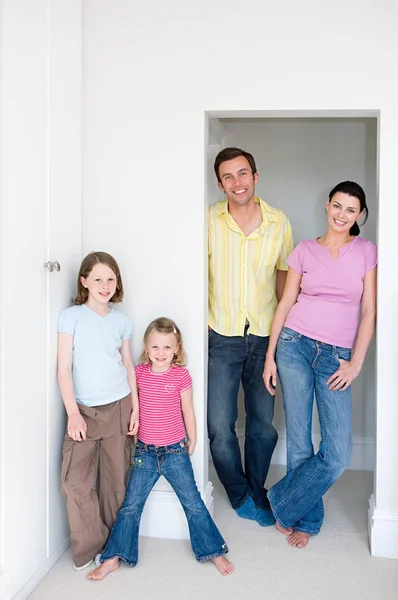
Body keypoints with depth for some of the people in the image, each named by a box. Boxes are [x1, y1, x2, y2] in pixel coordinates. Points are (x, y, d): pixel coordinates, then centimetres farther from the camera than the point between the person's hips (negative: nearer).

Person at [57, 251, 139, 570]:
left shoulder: (122, 321, 7)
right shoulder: (71, 316, -3)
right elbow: (64, 368, -5)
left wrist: (135, 408, 6)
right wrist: (73, 413, -11)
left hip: (118, 408, 2)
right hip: (84, 410, -2)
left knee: (116, 479, 7)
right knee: (75, 480, -8)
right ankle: (89, 546, 12)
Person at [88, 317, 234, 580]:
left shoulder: (181, 376, -8)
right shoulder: (138, 373, -3)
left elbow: (187, 411, 1)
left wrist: (192, 443, 8)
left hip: (175, 451, -2)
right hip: (145, 451, 2)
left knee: (193, 503, 5)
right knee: (131, 505, 5)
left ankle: (214, 552, 19)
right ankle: (113, 558, 14)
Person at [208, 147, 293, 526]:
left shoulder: (278, 222, 0)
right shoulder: (210, 220, -5)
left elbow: (284, 275, 10)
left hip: (265, 337, 2)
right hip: (221, 338, -1)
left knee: (263, 426, 10)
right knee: (220, 427, 0)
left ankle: (256, 494, 33)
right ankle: (242, 497, 24)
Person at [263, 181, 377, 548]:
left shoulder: (367, 252, 5)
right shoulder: (305, 250, 6)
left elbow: (369, 312, 3)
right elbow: (286, 303, 8)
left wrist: (355, 363, -3)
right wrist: (270, 356, 3)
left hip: (336, 356, 0)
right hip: (296, 345, 0)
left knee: (337, 456, -6)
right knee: (299, 442, 4)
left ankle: (282, 504, 15)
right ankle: (306, 520, 24)